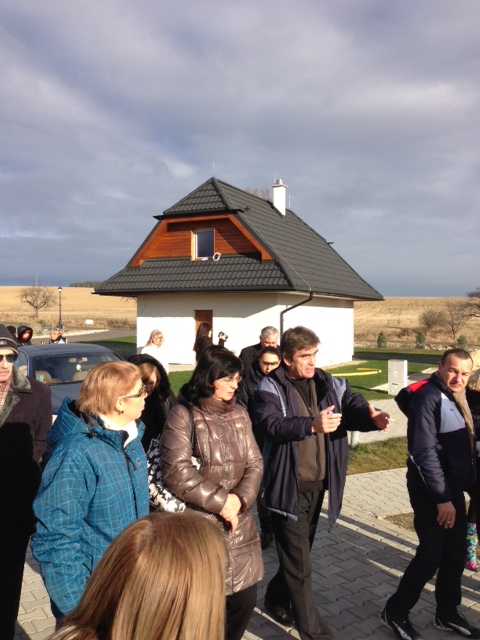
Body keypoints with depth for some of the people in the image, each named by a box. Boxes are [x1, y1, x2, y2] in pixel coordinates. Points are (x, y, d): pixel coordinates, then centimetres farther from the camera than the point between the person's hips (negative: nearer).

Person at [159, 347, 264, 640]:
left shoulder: (239, 414, 7)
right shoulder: (183, 415, -11)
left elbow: (255, 463, 5)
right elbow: (177, 472, -19)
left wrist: (239, 499, -12)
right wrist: (220, 502, -14)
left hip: (239, 526, 6)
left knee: (245, 599, 14)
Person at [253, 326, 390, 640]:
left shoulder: (330, 385, 3)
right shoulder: (270, 388, -12)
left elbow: (354, 407, -8)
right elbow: (272, 424, -28)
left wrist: (372, 417, -32)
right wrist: (312, 425, -43)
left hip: (317, 484, 6)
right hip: (288, 487, -6)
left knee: (298, 554, 22)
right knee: (299, 561, 3)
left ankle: (276, 599, 45)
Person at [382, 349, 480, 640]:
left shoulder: (457, 396, 9)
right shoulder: (429, 397, -19)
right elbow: (425, 452, -22)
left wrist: (454, 491, 10)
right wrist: (442, 498, -20)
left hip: (453, 485, 8)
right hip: (431, 489, -8)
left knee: (456, 553, 14)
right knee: (431, 555, -2)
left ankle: (447, 614, 31)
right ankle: (396, 612, 15)